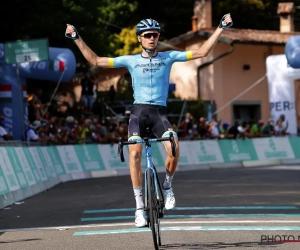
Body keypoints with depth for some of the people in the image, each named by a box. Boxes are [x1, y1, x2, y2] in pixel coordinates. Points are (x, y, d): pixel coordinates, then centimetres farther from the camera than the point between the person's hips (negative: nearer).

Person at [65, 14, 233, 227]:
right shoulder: (131, 61, 8)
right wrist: (76, 38, 5)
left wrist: (221, 28, 5)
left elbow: (202, 52, 8)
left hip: (159, 112, 0)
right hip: (139, 110, 0)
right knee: (135, 154, -20)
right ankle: (140, 207, -12)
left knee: (174, 148, -27)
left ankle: (167, 186, 2)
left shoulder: (168, 57, 9)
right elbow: (95, 61, 9)